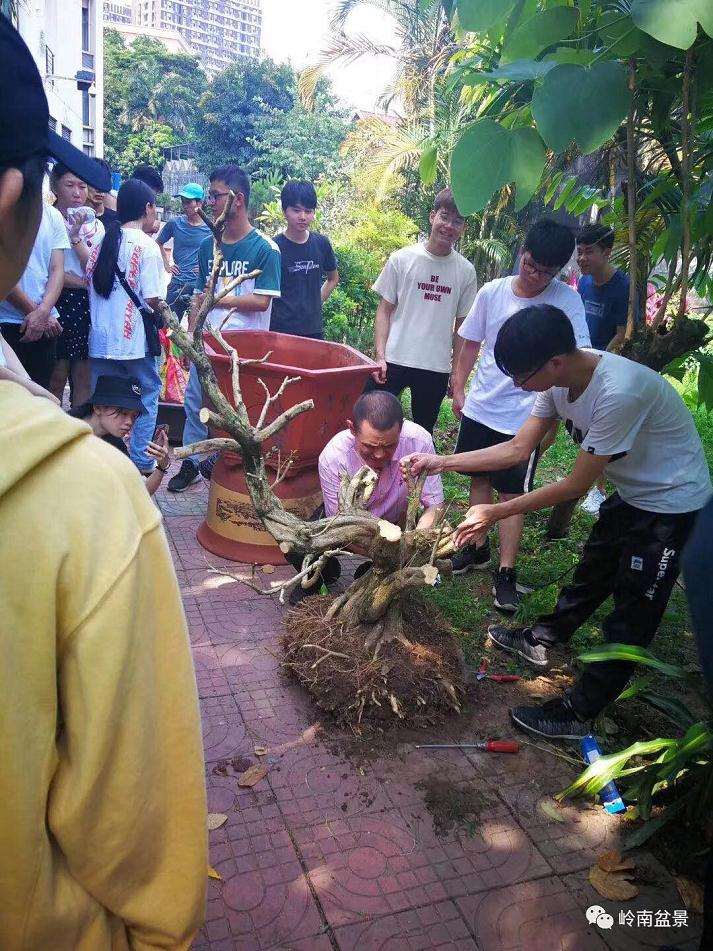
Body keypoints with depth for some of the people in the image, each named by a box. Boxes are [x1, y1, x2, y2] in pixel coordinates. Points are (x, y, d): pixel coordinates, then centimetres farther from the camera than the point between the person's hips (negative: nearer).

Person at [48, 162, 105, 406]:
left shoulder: (95, 225, 11)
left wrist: (75, 235, -9)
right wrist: (81, 281, -8)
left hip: (86, 304, 4)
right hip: (56, 302, -3)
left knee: (84, 376, 5)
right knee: (57, 376, -4)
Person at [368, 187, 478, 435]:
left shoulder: (466, 271, 3)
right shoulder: (402, 259, -2)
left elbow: (461, 325, 8)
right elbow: (385, 309, 1)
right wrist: (380, 356, -8)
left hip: (437, 368, 2)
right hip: (394, 361, -2)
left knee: (423, 432, 12)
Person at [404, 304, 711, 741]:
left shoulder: (618, 393, -37)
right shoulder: (560, 379, -11)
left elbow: (576, 485, -27)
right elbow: (518, 449, -3)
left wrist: (494, 513, -21)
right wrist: (441, 462, -9)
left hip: (671, 505, -8)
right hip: (631, 493, 8)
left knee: (632, 617, 1)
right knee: (592, 574, 25)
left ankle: (579, 713, 12)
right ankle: (542, 641, 44)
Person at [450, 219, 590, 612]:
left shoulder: (566, 300, -10)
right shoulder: (491, 292, -2)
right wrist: (459, 389, 9)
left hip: (523, 416, -4)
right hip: (479, 407, 4)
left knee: (512, 493, 0)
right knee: (479, 478, 16)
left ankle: (506, 574, 10)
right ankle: (478, 549, 34)